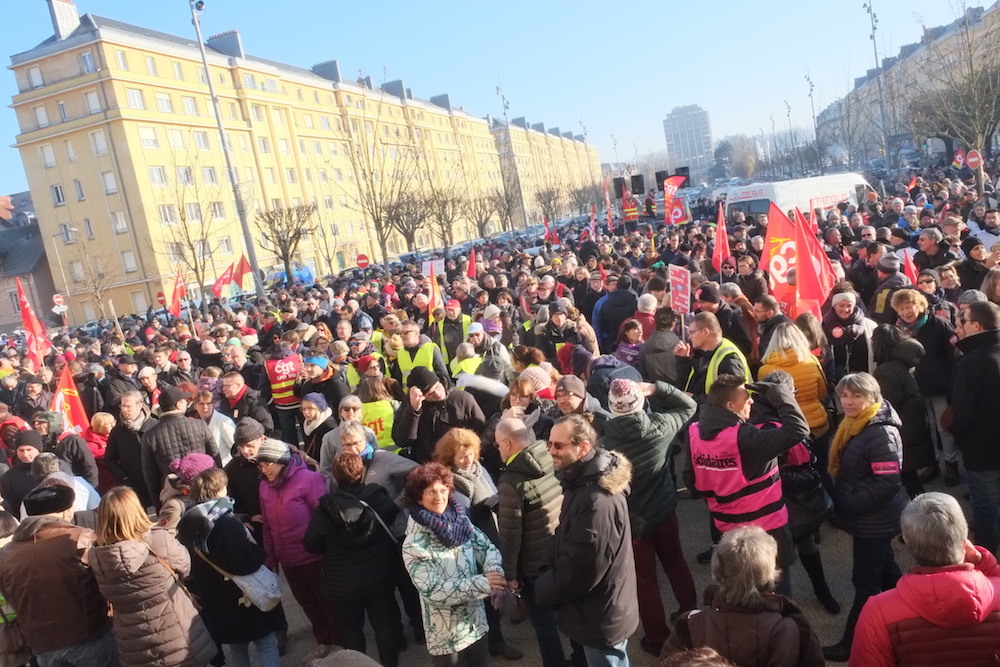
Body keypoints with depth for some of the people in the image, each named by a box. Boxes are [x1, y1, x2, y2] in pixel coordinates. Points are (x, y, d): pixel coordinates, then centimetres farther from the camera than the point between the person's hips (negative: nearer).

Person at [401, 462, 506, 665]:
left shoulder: (460, 520, -4)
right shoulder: (413, 545, -19)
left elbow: (487, 547, -1)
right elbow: (433, 591, -23)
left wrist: (494, 571, -24)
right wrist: (482, 583, -28)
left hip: (477, 623, 5)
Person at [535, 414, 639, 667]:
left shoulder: (597, 500, -32)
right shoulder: (585, 481, 2)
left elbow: (581, 570, -29)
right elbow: (568, 548, 13)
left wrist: (541, 590, -13)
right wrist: (548, 582, 5)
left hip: (600, 619, -9)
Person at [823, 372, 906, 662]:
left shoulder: (880, 433, -26)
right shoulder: (854, 425, 5)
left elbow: (888, 482, -30)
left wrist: (851, 504, -22)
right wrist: (842, 501, 10)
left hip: (874, 520, -10)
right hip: (869, 518, 10)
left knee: (865, 580, 0)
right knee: (884, 569, 24)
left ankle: (853, 642, 10)